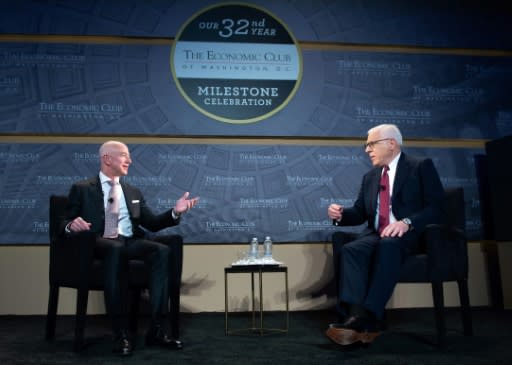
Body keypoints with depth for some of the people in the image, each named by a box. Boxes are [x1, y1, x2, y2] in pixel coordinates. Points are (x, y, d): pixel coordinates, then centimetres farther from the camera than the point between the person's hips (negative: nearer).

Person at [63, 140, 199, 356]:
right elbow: (66, 224, 8)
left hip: (130, 243, 4)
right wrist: (72, 225, -17)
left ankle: (157, 329, -28)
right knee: (116, 249, -40)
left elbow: (152, 224, 20)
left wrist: (175, 212, 2)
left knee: (162, 251, -28)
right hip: (98, 244, -4)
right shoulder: (82, 189, 14)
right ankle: (120, 333, -35)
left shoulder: (133, 192, 25)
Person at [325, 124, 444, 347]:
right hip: (376, 235, 5)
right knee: (350, 249, -28)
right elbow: (360, 213, 22)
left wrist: (407, 223, -23)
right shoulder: (370, 177, 23)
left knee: (388, 245, -39)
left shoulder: (421, 166, 5)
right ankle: (355, 316, -40)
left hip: (408, 236, -5)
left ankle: (365, 317, -42)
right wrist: (340, 214, 0)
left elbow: (436, 208, -6)